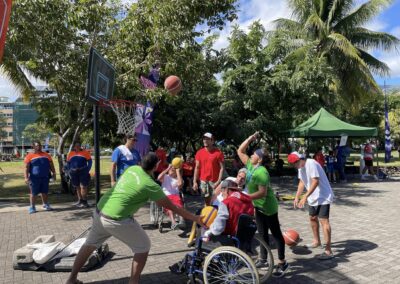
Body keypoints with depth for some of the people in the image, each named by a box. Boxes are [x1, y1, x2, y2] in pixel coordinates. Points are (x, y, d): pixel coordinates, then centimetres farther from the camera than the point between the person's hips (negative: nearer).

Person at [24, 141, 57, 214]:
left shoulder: (46, 155, 10)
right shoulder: (30, 156, -1)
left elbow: (51, 166, 14)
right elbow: (26, 168, -4)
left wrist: (54, 173, 7)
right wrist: (26, 177, -11)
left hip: (45, 177, 3)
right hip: (34, 178, -3)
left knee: (44, 192, 11)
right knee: (33, 193, 2)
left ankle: (45, 205, 24)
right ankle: (32, 207, 13)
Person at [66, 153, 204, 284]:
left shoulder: (132, 169, 4)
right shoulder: (151, 185, -12)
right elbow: (172, 207, -5)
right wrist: (194, 218, 3)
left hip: (99, 212, 7)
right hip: (117, 220, -7)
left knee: (90, 243, 27)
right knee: (143, 246, 11)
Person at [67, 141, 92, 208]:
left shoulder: (85, 152, -2)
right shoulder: (70, 153, 10)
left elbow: (89, 162, -1)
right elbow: (68, 163, 17)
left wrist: (87, 170, -9)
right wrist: (70, 171, 7)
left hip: (83, 172, -5)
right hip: (74, 172, 5)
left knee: (83, 187, -9)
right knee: (77, 187, 13)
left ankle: (84, 201, -5)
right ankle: (80, 201, 24)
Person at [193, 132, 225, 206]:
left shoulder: (218, 152, -7)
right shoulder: (199, 152, 5)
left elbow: (222, 168, -7)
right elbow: (197, 168, 7)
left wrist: (219, 181, -15)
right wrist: (195, 182, 2)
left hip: (214, 181, -3)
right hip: (203, 180, 4)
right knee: (206, 199, 12)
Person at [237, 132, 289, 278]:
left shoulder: (261, 172, -25)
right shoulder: (250, 165, 1)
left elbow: (262, 192, -31)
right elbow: (240, 151, 7)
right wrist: (250, 138, 1)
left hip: (268, 207, -9)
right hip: (259, 206, 9)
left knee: (276, 234, 2)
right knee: (262, 233, 17)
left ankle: (282, 263, 13)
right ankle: (263, 260, 29)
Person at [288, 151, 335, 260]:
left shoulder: (311, 164, -23)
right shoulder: (300, 167, 5)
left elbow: (315, 182, -28)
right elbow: (302, 182, 11)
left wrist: (305, 197, -30)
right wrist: (297, 197, 3)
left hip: (323, 197, -10)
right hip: (313, 198, 10)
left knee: (323, 220, -13)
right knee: (313, 218, 20)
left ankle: (328, 251, -11)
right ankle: (317, 241, 39)